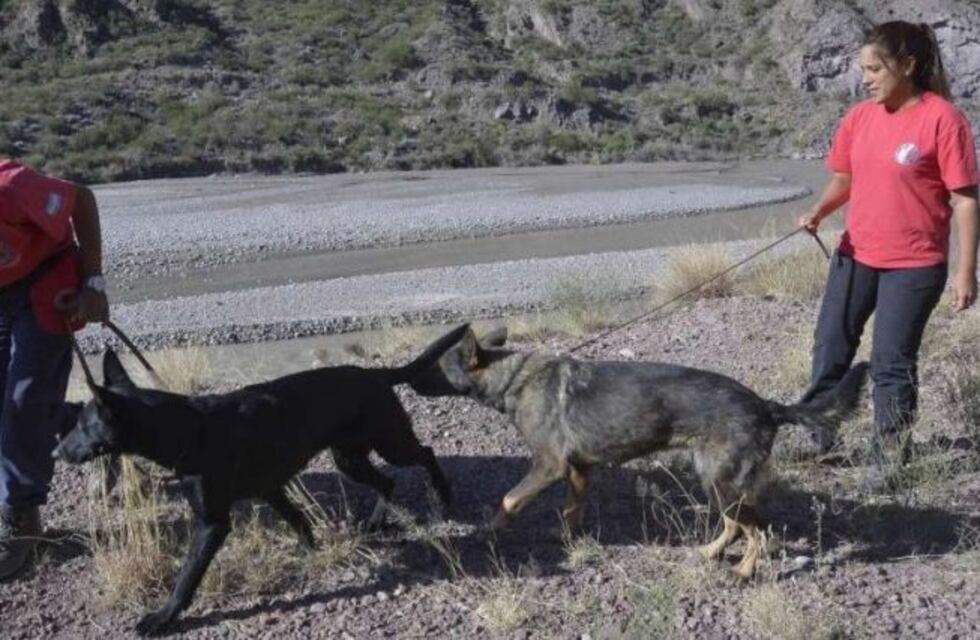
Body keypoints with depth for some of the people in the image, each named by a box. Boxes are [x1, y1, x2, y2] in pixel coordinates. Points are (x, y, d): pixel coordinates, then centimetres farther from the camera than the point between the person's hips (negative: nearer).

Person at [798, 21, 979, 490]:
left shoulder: (942, 119, -15)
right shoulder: (859, 117, 2)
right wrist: (820, 211, -8)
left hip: (914, 265, -6)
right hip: (855, 254, 6)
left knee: (891, 362, 0)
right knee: (830, 346, 13)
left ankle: (886, 460, 14)